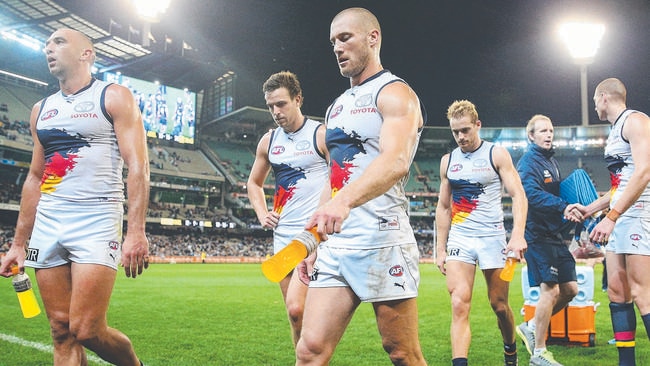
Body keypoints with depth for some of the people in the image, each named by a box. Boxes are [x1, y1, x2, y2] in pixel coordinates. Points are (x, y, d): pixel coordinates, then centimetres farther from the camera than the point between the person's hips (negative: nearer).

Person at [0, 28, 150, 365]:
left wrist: (136, 232, -19)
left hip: (96, 220, -6)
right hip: (48, 224, 6)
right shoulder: (41, 110, 19)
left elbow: (137, 167, -8)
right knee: (62, 332, 4)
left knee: (87, 331, -12)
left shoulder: (114, 97, 1)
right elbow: (34, 179, 21)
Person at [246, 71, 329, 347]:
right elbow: (254, 183, 26)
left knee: (296, 307, -19)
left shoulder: (321, 135, -4)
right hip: (282, 235, 6)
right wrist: (262, 214, 11)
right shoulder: (268, 141, 13)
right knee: (294, 314, 10)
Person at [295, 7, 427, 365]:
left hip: (382, 243, -7)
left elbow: (396, 161, -23)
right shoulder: (337, 107, 21)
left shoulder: (394, 93, -4)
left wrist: (344, 201, -40)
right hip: (335, 246, 7)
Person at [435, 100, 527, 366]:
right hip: (459, 239, 2)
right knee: (459, 305, -12)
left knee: (499, 305, 10)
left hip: (492, 238, -2)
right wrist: (440, 249, 8)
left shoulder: (497, 154, -1)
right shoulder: (448, 161, 9)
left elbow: (518, 195, -8)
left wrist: (518, 234, -23)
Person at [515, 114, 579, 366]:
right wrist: (563, 206, -34)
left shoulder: (551, 161, 18)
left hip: (555, 234, 9)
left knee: (570, 289, 9)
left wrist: (574, 209, 4)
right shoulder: (529, 162, -10)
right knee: (550, 290, -10)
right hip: (538, 235, -9)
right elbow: (532, 193, -25)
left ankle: (531, 327, 24)